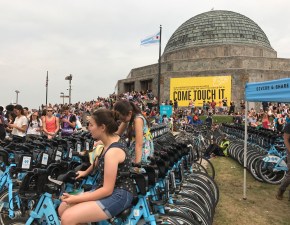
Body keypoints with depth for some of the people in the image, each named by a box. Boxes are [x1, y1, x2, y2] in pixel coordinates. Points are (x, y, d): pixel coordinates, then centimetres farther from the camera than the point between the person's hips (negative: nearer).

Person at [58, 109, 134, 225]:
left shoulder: (113, 151, -23)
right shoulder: (110, 141, 5)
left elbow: (107, 190, -23)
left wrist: (75, 198, -19)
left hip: (118, 195, -9)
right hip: (108, 190, 9)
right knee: (63, 208, 5)